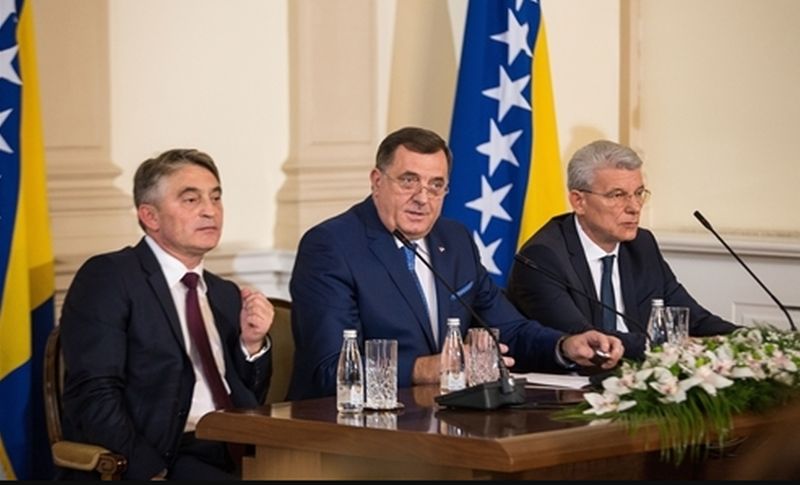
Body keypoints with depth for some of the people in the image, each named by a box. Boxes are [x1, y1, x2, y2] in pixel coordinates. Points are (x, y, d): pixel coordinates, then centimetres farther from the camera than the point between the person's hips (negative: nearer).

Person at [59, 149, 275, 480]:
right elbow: (93, 397, -10)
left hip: (235, 453, 6)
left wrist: (252, 344, 5)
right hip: (164, 458, -6)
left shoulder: (227, 294, 21)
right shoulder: (106, 278, 1)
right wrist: (151, 473, -20)